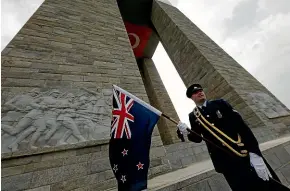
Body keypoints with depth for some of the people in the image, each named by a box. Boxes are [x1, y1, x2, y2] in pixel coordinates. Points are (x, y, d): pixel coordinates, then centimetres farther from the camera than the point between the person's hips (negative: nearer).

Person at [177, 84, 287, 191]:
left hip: (246, 153, 1)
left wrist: (254, 152, -15)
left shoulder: (220, 103, -1)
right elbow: (198, 138, 1)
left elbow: (241, 124, -6)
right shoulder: (193, 116, 0)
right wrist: (186, 132, -21)